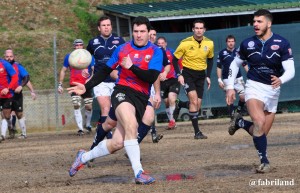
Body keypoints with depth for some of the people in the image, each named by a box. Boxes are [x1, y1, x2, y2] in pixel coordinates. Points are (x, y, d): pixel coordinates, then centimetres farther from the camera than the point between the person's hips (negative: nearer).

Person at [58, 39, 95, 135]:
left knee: (89, 106, 1)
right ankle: (80, 128, -14)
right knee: (76, 106, -14)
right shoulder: (69, 57, 6)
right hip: (75, 85, 0)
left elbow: (95, 69, -3)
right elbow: (63, 71, 14)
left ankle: (88, 125, 27)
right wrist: (60, 84, 8)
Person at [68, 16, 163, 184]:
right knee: (131, 125, -32)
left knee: (117, 143, -3)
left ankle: (84, 157, 23)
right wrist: (86, 87, 10)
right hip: (123, 91, -1)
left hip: (141, 98, 1)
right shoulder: (123, 49, 7)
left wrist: (132, 67, -14)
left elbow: (152, 77, -12)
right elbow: (105, 71, 16)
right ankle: (139, 173, -31)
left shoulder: (155, 52, 1)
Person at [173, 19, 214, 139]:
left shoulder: (209, 43, -2)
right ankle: (197, 132, -18)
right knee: (194, 100, -18)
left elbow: (210, 59, 15)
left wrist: (208, 76, 8)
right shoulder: (185, 43, -13)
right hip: (188, 73, -4)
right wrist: (179, 75, -13)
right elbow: (175, 59, -4)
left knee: (198, 105, 5)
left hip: (201, 75, 4)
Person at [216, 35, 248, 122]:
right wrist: (219, 80, -3)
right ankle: (232, 117, 5)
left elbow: (245, 65, 11)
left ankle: (238, 111, 17)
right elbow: (219, 67, 3)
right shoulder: (222, 53, 0)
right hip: (227, 79, -1)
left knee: (243, 97, -9)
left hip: (238, 78, 1)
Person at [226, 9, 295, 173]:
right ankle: (264, 162, -17)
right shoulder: (247, 44, -3)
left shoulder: (282, 44, -9)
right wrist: (230, 87, 6)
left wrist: (280, 80, -35)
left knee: (261, 133, 6)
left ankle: (240, 123, 36)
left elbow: (290, 70, -13)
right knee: (259, 122, -27)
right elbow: (235, 64, 13)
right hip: (254, 87, -1)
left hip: (273, 90, 1)